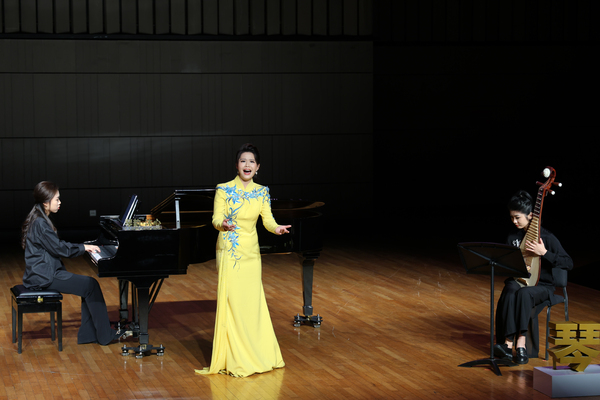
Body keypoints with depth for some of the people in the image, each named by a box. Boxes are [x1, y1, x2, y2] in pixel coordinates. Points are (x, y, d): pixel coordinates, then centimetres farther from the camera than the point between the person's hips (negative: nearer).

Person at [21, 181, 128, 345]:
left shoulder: (39, 220, 14)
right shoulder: (40, 223, -18)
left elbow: (58, 245, 20)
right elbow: (59, 249, -17)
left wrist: (83, 247, 11)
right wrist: (83, 248, -4)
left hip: (45, 272, 10)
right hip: (44, 276, -10)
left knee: (89, 285, 3)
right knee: (90, 285, -11)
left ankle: (88, 334, 3)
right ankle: (105, 335, -5)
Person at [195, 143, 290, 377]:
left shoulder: (261, 192, 7)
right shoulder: (224, 190, -6)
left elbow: (268, 219, 0)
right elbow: (216, 219, -10)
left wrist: (277, 228, -22)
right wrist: (223, 224, -34)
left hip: (251, 252, 4)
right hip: (230, 251, -4)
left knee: (252, 301, 7)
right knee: (232, 302, -6)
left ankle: (256, 354, 19)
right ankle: (235, 360, 1)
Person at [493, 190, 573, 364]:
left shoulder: (547, 238, -3)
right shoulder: (512, 238, 10)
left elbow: (568, 263, -8)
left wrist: (544, 253, -17)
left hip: (542, 286, -3)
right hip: (517, 281, 3)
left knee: (524, 293, -37)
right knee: (510, 291, -34)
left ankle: (509, 343, -41)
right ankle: (519, 343, -41)